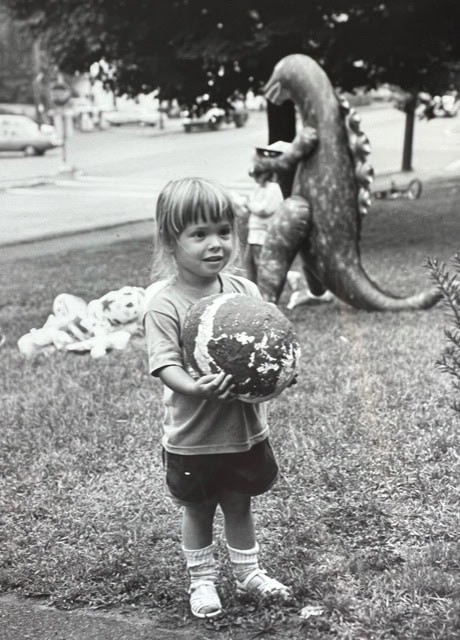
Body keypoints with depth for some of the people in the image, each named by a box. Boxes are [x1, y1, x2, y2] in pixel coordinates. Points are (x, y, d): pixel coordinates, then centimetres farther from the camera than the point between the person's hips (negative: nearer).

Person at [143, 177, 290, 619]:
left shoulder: (245, 292, -3)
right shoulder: (165, 305, -18)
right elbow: (165, 365, -23)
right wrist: (195, 388, -42)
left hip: (245, 428, 4)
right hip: (192, 436, -4)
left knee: (239, 504, 21)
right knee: (198, 510, 15)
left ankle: (247, 572, 40)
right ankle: (202, 581, 34)